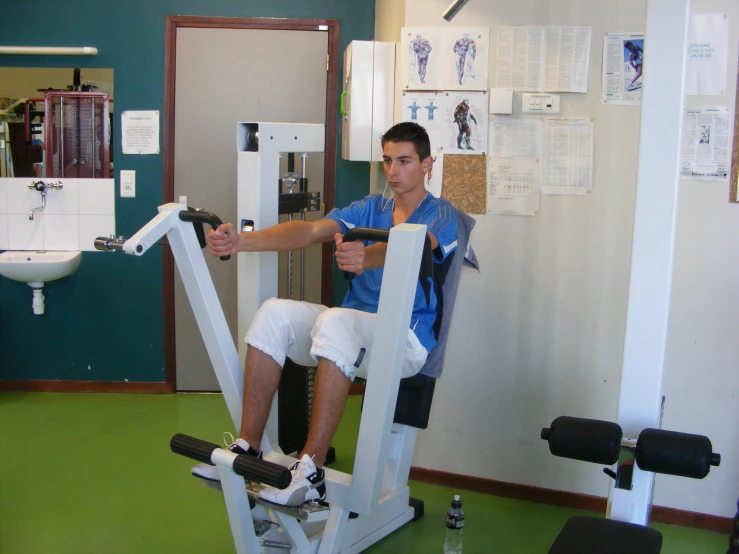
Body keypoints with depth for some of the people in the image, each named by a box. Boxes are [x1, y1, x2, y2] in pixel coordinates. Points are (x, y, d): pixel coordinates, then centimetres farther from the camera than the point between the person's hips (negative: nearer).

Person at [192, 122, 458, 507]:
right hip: (353, 327, 6)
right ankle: (248, 447, -16)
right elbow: (310, 231, -2)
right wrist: (241, 241, -17)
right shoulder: (369, 208, 14)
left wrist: (366, 256, -51)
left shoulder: (440, 215, -2)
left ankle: (310, 473, -34)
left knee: (336, 320, -36)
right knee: (275, 313, -18)